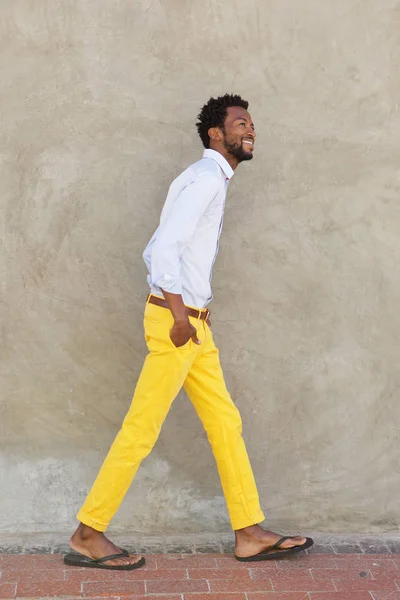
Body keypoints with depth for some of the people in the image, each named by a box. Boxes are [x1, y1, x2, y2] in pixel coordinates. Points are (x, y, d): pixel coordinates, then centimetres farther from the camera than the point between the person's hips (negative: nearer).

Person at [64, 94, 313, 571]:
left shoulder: (212, 180, 20)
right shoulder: (206, 177, -10)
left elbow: (154, 251, 19)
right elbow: (165, 245, -21)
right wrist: (179, 313, -20)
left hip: (193, 321, 10)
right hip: (177, 319, -10)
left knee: (225, 424, 10)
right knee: (141, 430, -4)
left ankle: (249, 534, 17)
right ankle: (87, 536, 8)